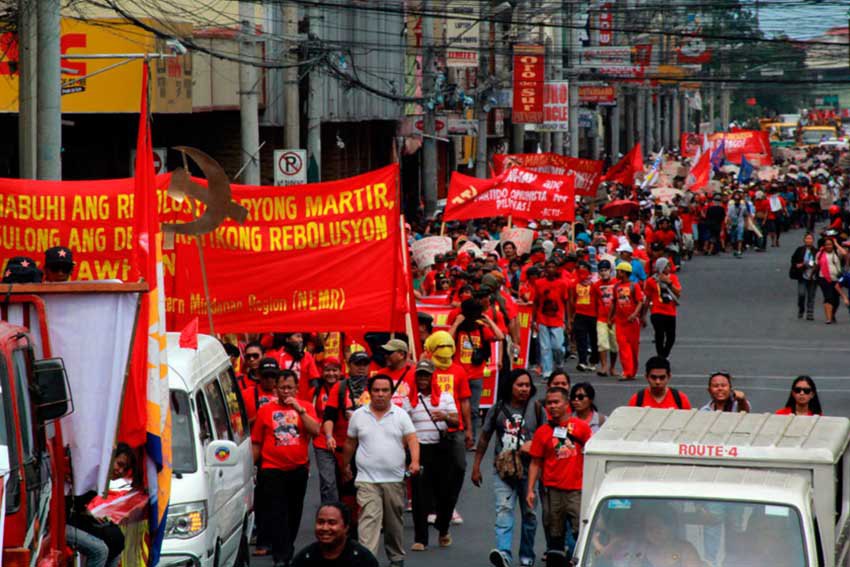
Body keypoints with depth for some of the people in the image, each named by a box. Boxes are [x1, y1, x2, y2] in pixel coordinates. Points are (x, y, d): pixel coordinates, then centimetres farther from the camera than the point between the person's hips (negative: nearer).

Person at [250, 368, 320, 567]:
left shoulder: (306, 407, 5)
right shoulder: (265, 410, 2)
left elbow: (316, 431, -10)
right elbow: (256, 442, 5)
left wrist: (300, 409, -16)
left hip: (298, 469, 2)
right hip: (272, 470, -2)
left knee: (294, 513, 13)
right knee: (275, 514, -9)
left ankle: (287, 550, 29)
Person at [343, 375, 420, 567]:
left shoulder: (401, 415, 3)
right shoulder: (358, 416, 5)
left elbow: (412, 440, -4)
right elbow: (350, 444, 16)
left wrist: (415, 461, -19)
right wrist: (346, 466, 21)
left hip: (394, 479, 1)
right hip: (367, 479, -1)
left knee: (394, 522, 12)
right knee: (368, 520, -14)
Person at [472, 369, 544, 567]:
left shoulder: (536, 408, 2)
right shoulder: (498, 409, 4)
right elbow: (484, 438, 12)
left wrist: (534, 444, -13)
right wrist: (476, 466, 11)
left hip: (528, 469, 0)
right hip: (503, 469, 0)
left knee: (529, 513, 10)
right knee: (504, 510, -15)